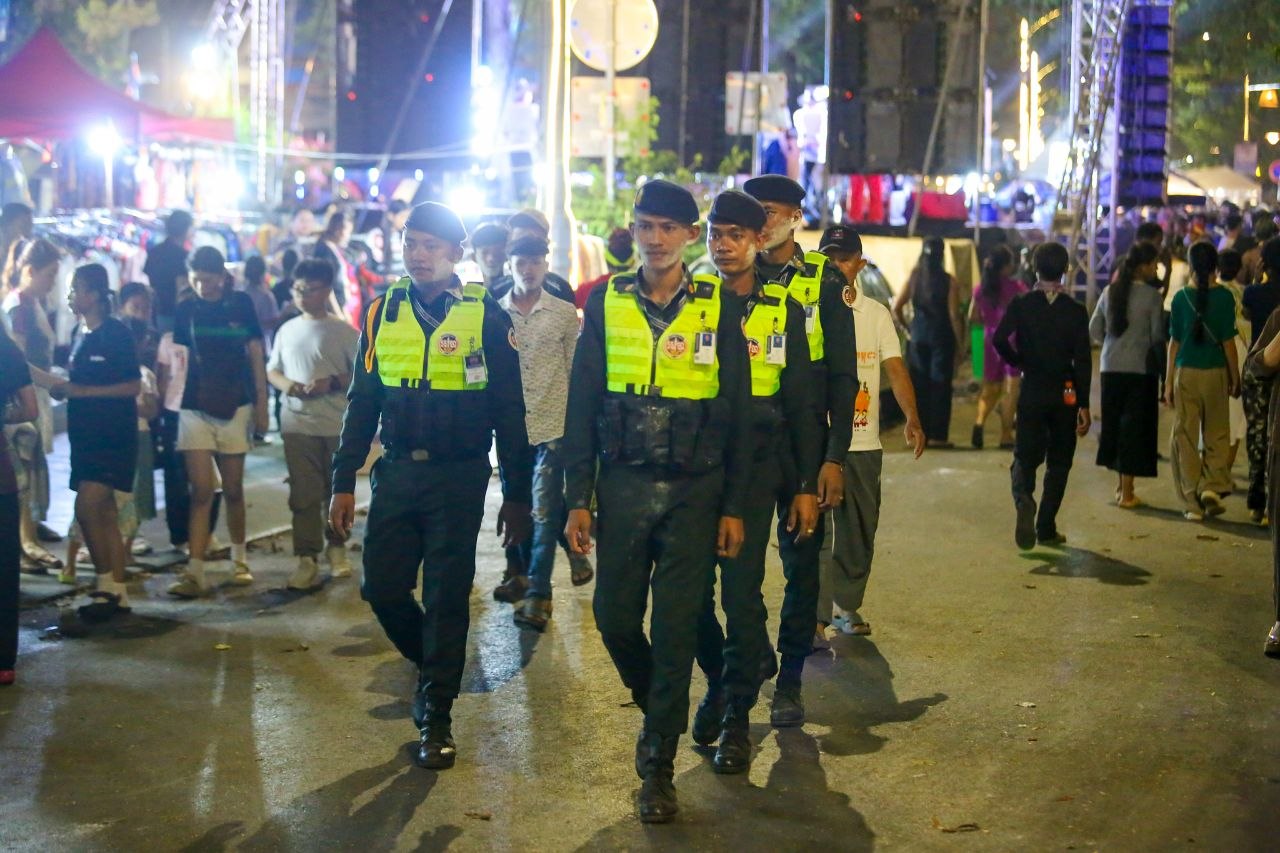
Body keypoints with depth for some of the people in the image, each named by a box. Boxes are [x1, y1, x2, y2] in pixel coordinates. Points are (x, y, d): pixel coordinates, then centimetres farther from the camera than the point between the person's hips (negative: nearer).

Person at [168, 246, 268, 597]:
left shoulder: (240, 304, 2)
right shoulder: (186, 310, 3)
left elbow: (255, 355, 5)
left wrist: (261, 404, 3)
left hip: (234, 407, 0)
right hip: (195, 408, 0)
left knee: (233, 489, 10)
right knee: (201, 491, -8)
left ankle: (239, 559, 28)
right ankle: (195, 572, -9)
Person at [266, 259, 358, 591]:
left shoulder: (344, 332, -1)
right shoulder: (288, 330, 11)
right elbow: (272, 370, 17)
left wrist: (334, 382, -17)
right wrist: (288, 385, -4)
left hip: (336, 425, -2)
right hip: (297, 424, 2)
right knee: (303, 494, 1)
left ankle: (336, 547, 24)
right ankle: (307, 557, 4)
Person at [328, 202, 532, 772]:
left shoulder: (486, 316, -3)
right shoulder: (383, 312, 6)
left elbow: (509, 411, 0)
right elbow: (363, 401, 10)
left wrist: (517, 495, -1)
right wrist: (344, 482, 6)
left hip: (459, 478, -3)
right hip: (396, 473, 3)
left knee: (446, 598, 1)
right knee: (382, 589, 3)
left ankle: (436, 719, 13)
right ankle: (434, 667, 31)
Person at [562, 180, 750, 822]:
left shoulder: (718, 310, 0)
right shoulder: (606, 303, 4)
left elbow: (736, 413, 2)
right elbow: (582, 406, 5)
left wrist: (733, 507, -1)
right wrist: (578, 498, 0)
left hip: (693, 491, -2)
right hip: (622, 485, 2)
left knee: (676, 626, 1)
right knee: (614, 615, 6)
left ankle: (658, 766, 11)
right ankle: (660, 706, 36)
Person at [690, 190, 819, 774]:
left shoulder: (784, 311, 6)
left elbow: (801, 406, 7)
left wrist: (805, 485, 2)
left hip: (757, 467, -1)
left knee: (742, 592, -5)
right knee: (693, 592, 4)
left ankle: (737, 716, 7)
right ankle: (719, 681, 30)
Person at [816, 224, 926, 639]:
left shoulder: (877, 314, 9)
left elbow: (896, 368, 1)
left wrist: (911, 418, -15)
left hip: (864, 442, 4)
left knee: (860, 531, 10)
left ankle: (848, 606, 25)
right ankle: (816, 613, -6)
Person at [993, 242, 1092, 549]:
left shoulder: (1021, 305, -3)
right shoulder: (1076, 310, -3)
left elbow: (1000, 340, -16)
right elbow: (1083, 360, -7)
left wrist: (1019, 362, 4)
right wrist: (1083, 405, -5)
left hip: (1032, 392, 0)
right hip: (1066, 394, 0)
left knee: (1025, 457, 7)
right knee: (1058, 462, 11)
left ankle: (1024, 500, -24)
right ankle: (1046, 528, 11)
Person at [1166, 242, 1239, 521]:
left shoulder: (1181, 297, -1)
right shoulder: (1224, 297, -5)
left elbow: (1174, 341, 2)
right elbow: (1228, 341, -4)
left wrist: (1168, 382, 7)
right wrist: (1235, 378, 7)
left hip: (1185, 372, 1)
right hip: (1215, 372, -1)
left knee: (1185, 435, 7)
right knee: (1217, 434, 14)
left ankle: (1192, 502, 7)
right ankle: (1212, 486, -5)